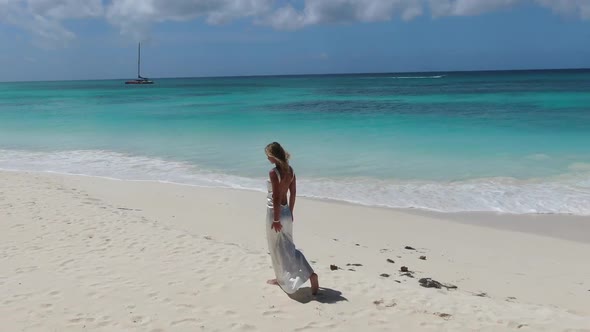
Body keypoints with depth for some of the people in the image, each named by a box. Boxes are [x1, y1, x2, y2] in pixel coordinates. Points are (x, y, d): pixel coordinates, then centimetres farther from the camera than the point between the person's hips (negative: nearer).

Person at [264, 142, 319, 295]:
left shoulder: (273, 172, -20)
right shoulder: (290, 170, 2)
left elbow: (276, 198, -22)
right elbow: (293, 193, 8)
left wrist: (276, 219, -17)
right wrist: (290, 212, 17)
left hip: (275, 213, -7)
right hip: (286, 212, 7)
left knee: (278, 249, 7)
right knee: (288, 247, 17)